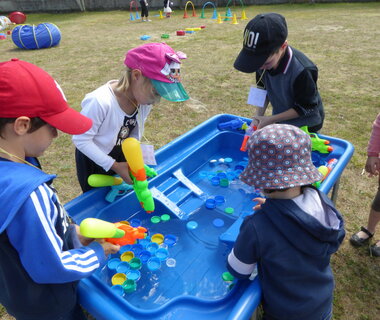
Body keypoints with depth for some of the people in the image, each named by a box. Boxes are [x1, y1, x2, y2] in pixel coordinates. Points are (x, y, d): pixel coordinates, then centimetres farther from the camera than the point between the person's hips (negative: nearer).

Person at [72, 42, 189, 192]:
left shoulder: (144, 99, -18)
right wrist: (113, 166, -28)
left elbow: (136, 132, -3)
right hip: (92, 160, -5)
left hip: (121, 156, 5)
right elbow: (81, 140, -27)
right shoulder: (100, 102, -37)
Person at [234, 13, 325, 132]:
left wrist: (271, 119, -22)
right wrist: (258, 116, -12)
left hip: (305, 126, -5)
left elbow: (305, 108, -22)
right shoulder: (262, 59, -18)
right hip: (279, 120, 5)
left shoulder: (302, 71, -34)